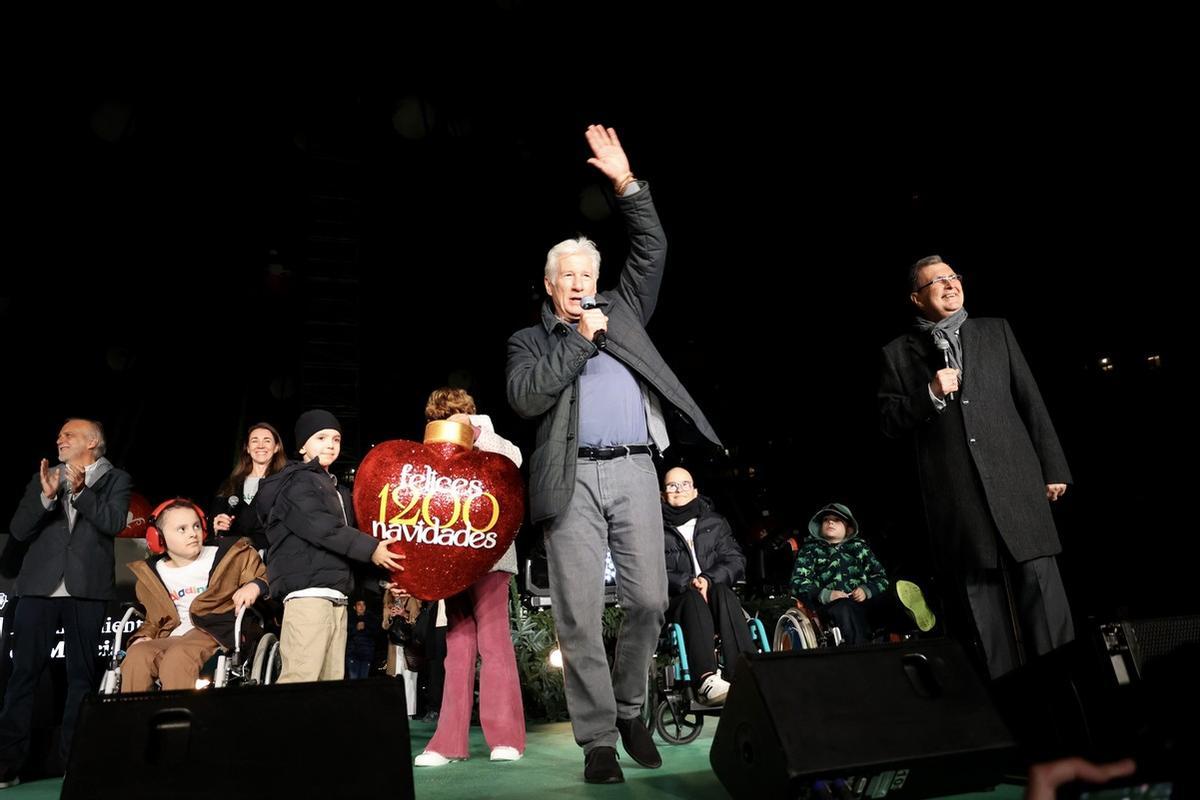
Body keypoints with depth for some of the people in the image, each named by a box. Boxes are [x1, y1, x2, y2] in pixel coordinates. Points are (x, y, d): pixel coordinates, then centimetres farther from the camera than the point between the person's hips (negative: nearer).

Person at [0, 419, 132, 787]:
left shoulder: (116, 479, 8)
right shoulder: (43, 477, 15)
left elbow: (114, 522, -7)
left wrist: (80, 491, -15)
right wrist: (46, 496, -11)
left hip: (86, 589, -2)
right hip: (40, 586, 2)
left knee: (82, 675, 3)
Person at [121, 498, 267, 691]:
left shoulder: (223, 556, 6)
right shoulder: (153, 575, 19)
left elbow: (263, 575, 6)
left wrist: (254, 586, -16)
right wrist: (143, 636, 7)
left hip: (213, 632, -4)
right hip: (171, 637, 4)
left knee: (177, 658, -34)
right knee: (136, 655, -26)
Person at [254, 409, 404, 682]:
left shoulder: (338, 491, 26)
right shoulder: (297, 482, 1)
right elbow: (320, 527, -14)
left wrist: (382, 580, 10)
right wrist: (370, 548, -16)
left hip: (337, 597, 8)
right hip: (308, 594, -8)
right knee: (300, 682, -15)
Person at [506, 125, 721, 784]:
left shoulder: (621, 313, 22)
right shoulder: (530, 340, 15)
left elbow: (651, 253, 17)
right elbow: (525, 398, -4)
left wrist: (627, 185, 10)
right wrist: (578, 339, -3)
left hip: (634, 472, 2)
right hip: (573, 478, -2)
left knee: (648, 602, -1)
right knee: (579, 614, -4)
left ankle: (629, 710, 22)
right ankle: (598, 738, 8)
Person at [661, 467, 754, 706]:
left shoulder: (715, 523, 16)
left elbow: (736, 561, 6)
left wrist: (709, 579, -13)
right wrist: (687, 583, -20)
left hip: (715, 591, 2)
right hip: (677, 602, -2)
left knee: (723, 592, -31)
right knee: (693, 598, -34)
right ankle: (705, 679, -53)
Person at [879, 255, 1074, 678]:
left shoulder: (996, 331, 15)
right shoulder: (898, 353, 10)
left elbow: (1031, 402, 12)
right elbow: (889, 421, 5)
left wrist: (1054, 468, 8)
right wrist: (930, 394, -11)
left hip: (1015, 481, 1)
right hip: (955, 496, -1)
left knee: (1041, 587, -1)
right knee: (982, 597, 2)